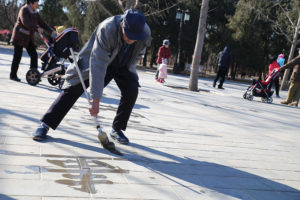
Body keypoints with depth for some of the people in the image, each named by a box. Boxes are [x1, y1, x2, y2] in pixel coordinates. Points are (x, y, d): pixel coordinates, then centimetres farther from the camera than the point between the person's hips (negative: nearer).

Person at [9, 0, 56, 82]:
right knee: (17, 57, -2)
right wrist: (37, 28, -40)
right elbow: (25, 22, -31)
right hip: (19, 37, -7)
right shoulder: (24, 10, -15)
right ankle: (13, 75, 9)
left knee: (34, 55, -5)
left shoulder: (35, 13, 8)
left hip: (29, 38, 7)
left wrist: (51, 31, -1)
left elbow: (41, 23, 10)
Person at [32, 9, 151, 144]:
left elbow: (137, 54, 0)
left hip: (122, 65, 4)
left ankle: (117, 129, 5)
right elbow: (98, 66, -42)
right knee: (73, 89, -13)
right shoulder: (106, 29, -40)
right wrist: (95, 99, -43)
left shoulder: (146, 33, -25)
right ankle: (45, 124, -3)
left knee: (132, 91, -13)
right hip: (96, 60, -4)